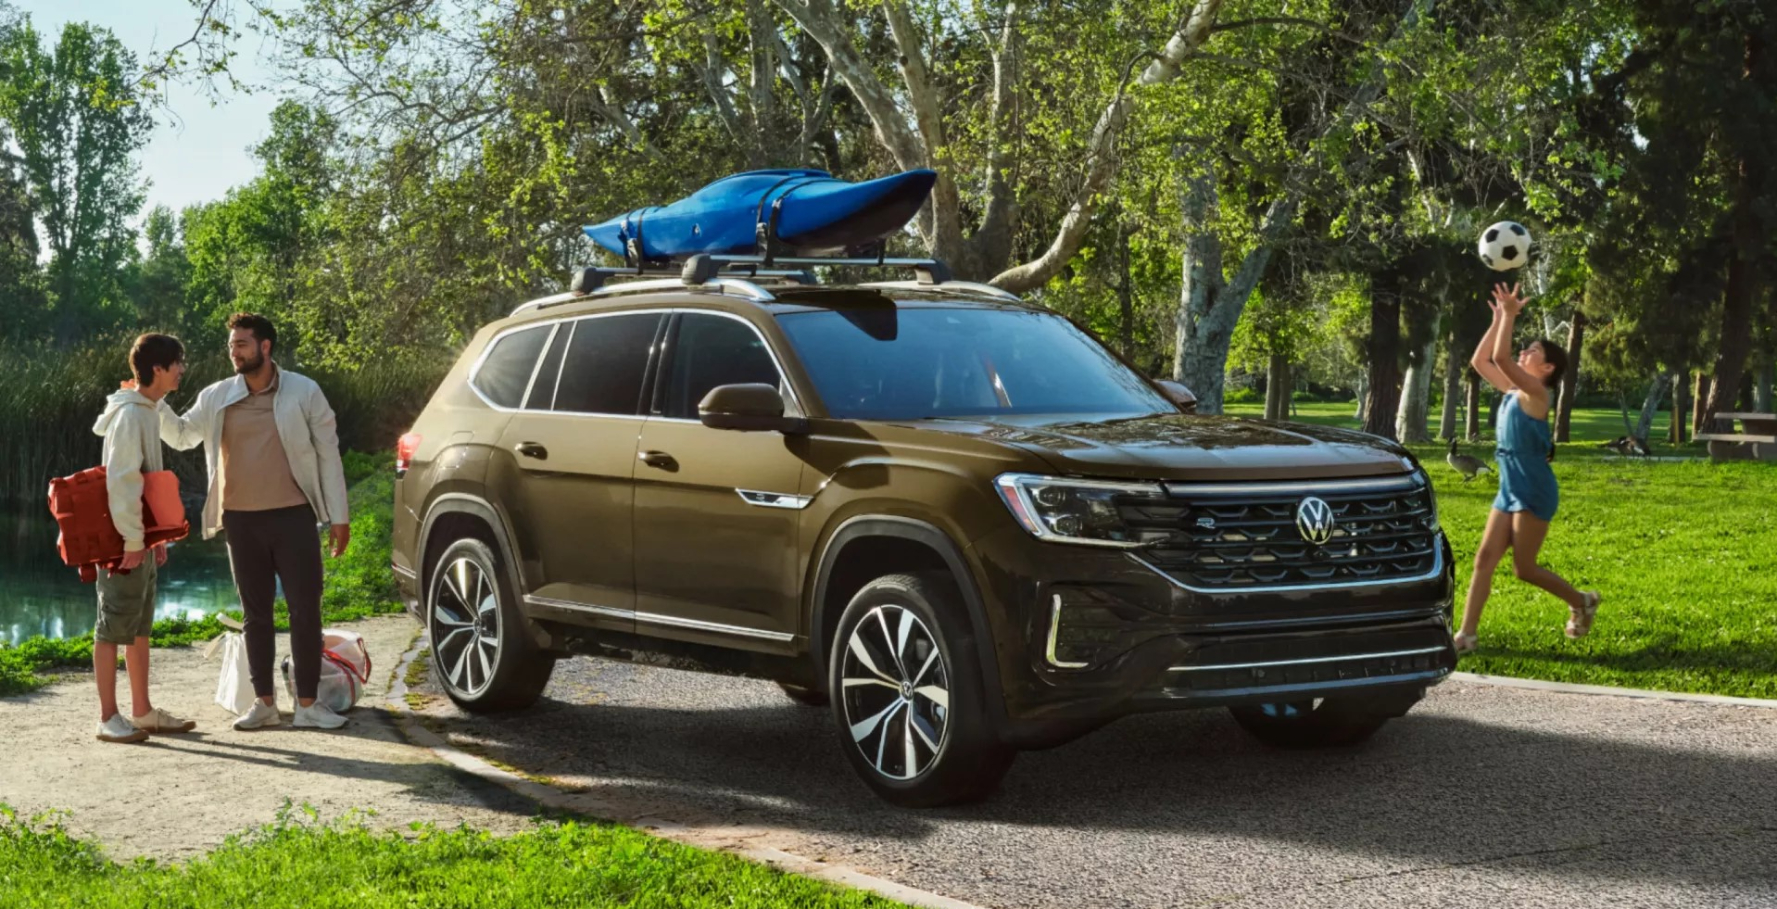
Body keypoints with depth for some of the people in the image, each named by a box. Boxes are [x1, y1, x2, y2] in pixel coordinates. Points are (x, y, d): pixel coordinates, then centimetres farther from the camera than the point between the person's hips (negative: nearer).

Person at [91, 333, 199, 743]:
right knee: (114, 627, -4)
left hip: (142, 539, 10)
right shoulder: (129, 414, -16)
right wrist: (132, 540, -21)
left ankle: (142, 711, 20)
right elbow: (120, 482, -21)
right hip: (123, 542, -10)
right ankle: (108, 718, 0)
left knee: (140, 627, 13)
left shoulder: (147, 411, 14)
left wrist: (154, 536, 17)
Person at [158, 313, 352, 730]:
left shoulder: (304, 392, -2)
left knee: (305, 610, -2)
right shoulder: (217, 397, 5)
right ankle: (264, 702, 16)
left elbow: (328, 453, 1)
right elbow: (181, 435, 12)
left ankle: (308, 703, 4)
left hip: (293, 516, -3)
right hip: (241, 521, 3)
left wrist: (338, 515, -2)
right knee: (256, 613, 8)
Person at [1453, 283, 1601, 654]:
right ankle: (1467, 634, 0)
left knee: (1524, 568, -2)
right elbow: (1480, 361, 16)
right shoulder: (1513, 391, 11)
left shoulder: (1535, 392, -13)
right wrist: (1499, 320, 11)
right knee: (1484, 558, 1)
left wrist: (1510, 315, -22)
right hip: (1510, 489, 8)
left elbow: (1500, 358, -26)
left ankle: (1581, 602, 21)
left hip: (1534, 492, -8)